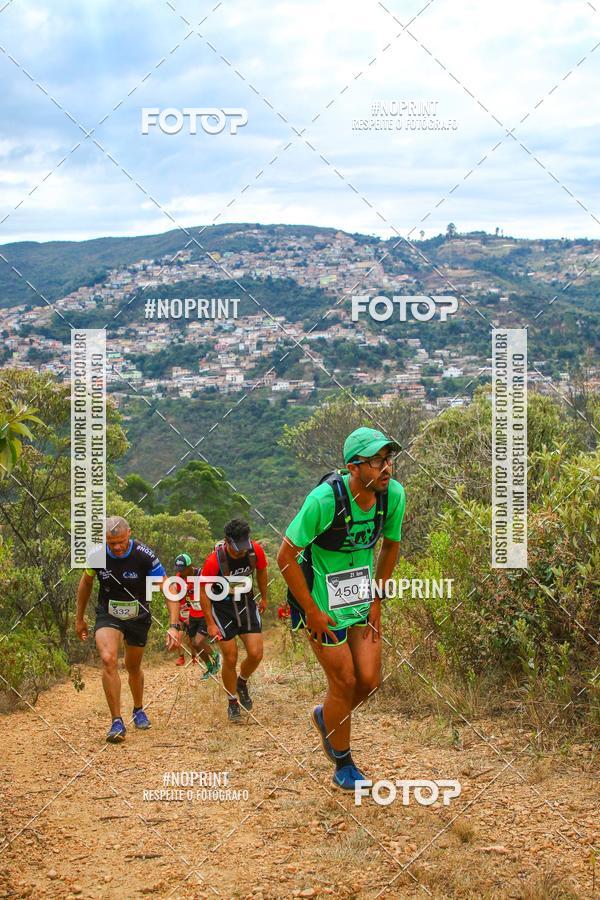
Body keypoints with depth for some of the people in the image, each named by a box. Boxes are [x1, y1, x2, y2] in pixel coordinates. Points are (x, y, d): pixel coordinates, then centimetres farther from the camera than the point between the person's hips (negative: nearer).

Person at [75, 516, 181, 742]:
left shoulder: (145, 556, -24)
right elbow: (86, 582, 5)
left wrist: (174, 626, -31)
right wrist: (79, 618, 11)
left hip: (138, 616, 0)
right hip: (108, 615, 0)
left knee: (133, 666, 16)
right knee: (108, 659, -24)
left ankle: (138, 710, 45)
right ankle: (117, 722, -18)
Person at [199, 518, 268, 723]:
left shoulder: (256, 551, -17)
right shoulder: (214, 560, -27)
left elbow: (261, 572, 7)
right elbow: (203, 591, -14)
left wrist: (264, 598, 18)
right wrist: (210, 624, -13)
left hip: (246, 603, 3)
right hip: (221, 607, -3)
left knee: (256, 654, -7)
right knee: (230, 659, -4)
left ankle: (242, 683, 25)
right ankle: (232, 703, 17)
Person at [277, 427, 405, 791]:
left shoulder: (394, 494, -12)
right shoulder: (325, 499, -29)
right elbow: (286, 557, -20)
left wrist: (376, 600, 4)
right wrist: (312, 612, -16)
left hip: (361, 598, 5)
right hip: (322, 602, -5)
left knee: (370, 680, 2)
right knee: (344, 683, 0)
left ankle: (326, 717, 34)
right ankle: (343, 764, 22)